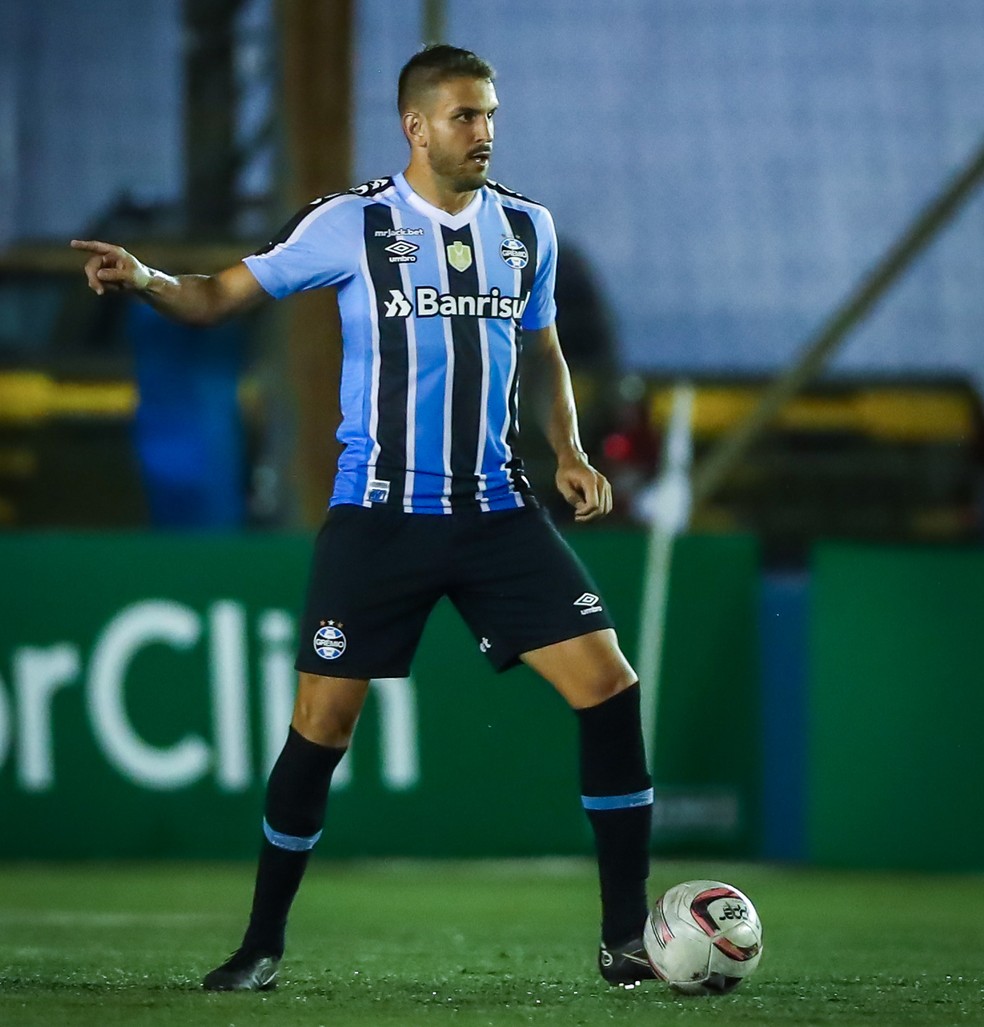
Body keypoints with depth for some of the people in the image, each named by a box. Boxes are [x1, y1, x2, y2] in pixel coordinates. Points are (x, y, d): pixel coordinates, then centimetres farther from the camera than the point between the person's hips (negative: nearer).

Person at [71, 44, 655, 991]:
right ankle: (262, 943, 15)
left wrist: (568, 455, 9)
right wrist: (145, 280, -20)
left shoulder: (527, 228, 8)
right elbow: (223, 295, 0)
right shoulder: (352, 224, -4)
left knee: (607, 684, -8)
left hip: (497, 512, 3)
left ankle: (625, 937, 0)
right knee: (322, 724, -3)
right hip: (378, 514, -3)